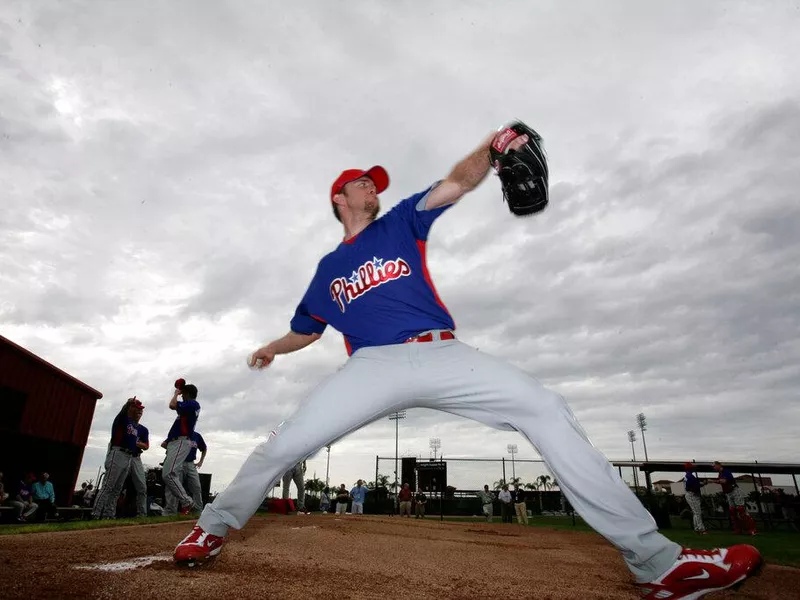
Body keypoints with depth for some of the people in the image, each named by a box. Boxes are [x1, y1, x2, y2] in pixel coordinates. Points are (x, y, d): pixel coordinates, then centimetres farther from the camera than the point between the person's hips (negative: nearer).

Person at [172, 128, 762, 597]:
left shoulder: (401, 223, 18)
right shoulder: (328, 269, 22)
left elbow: (456, 184, 2)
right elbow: (306, 330, 34)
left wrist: (489, 151, -16)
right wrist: (272, 349, 22)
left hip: (442, 355, 0)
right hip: (373, 367, 1)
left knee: (546, 409, -17)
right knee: (284, 445, -10)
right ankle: (214, 527, 21)